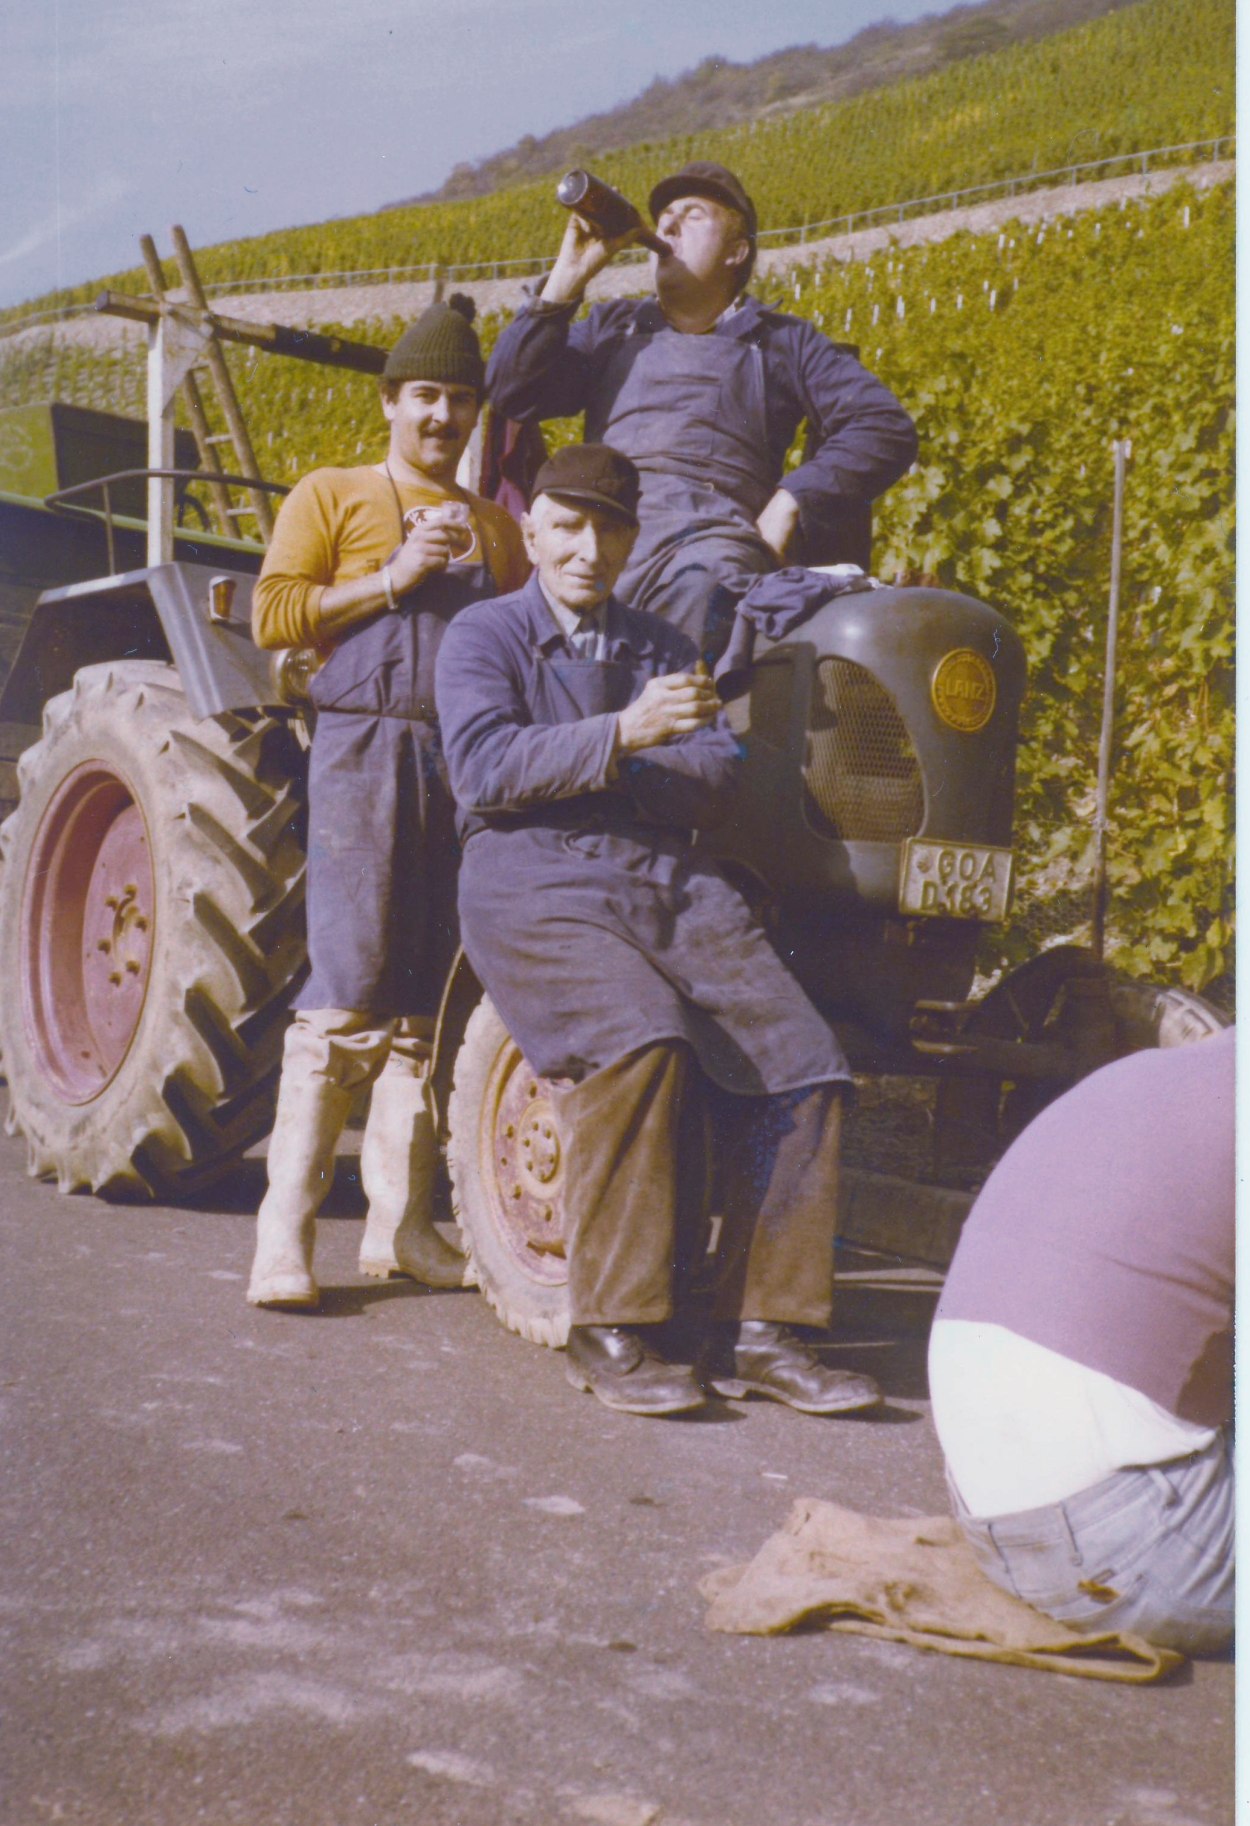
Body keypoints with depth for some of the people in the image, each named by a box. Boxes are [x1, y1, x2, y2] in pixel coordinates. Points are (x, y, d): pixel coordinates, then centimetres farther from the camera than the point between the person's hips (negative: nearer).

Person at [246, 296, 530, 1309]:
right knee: (349, 986, -13)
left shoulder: (494, 526, 22)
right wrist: (393, 578, -8)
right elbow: (274, 614, 0)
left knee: (432, 995, 3)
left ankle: (400, 1222, 9)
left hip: (467, 762, 5)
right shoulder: (331, 496, 10)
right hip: (365, 749, -5)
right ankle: (286, 1227, -9)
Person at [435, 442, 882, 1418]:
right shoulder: (483, 635, 11)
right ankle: (614, 1333, -22)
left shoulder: (663, 646, 24)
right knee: (639, 1042, -34)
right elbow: (483, 766, -8)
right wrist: (620, 735, -20)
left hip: (671, 882, 5)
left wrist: (577, 766, -6)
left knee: (799, 1063, -17)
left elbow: (718, 776, 8)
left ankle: (762, 1331, -10)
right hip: (535, 884, -5)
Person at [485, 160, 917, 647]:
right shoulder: (612, 327, 31)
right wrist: (567, 278, 13)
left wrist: (788, 505, -1)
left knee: (700, 587, -39)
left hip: (715, 540, -3)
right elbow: (510, 392, 17)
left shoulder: (782, 341, 23)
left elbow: (887, 428, 12)